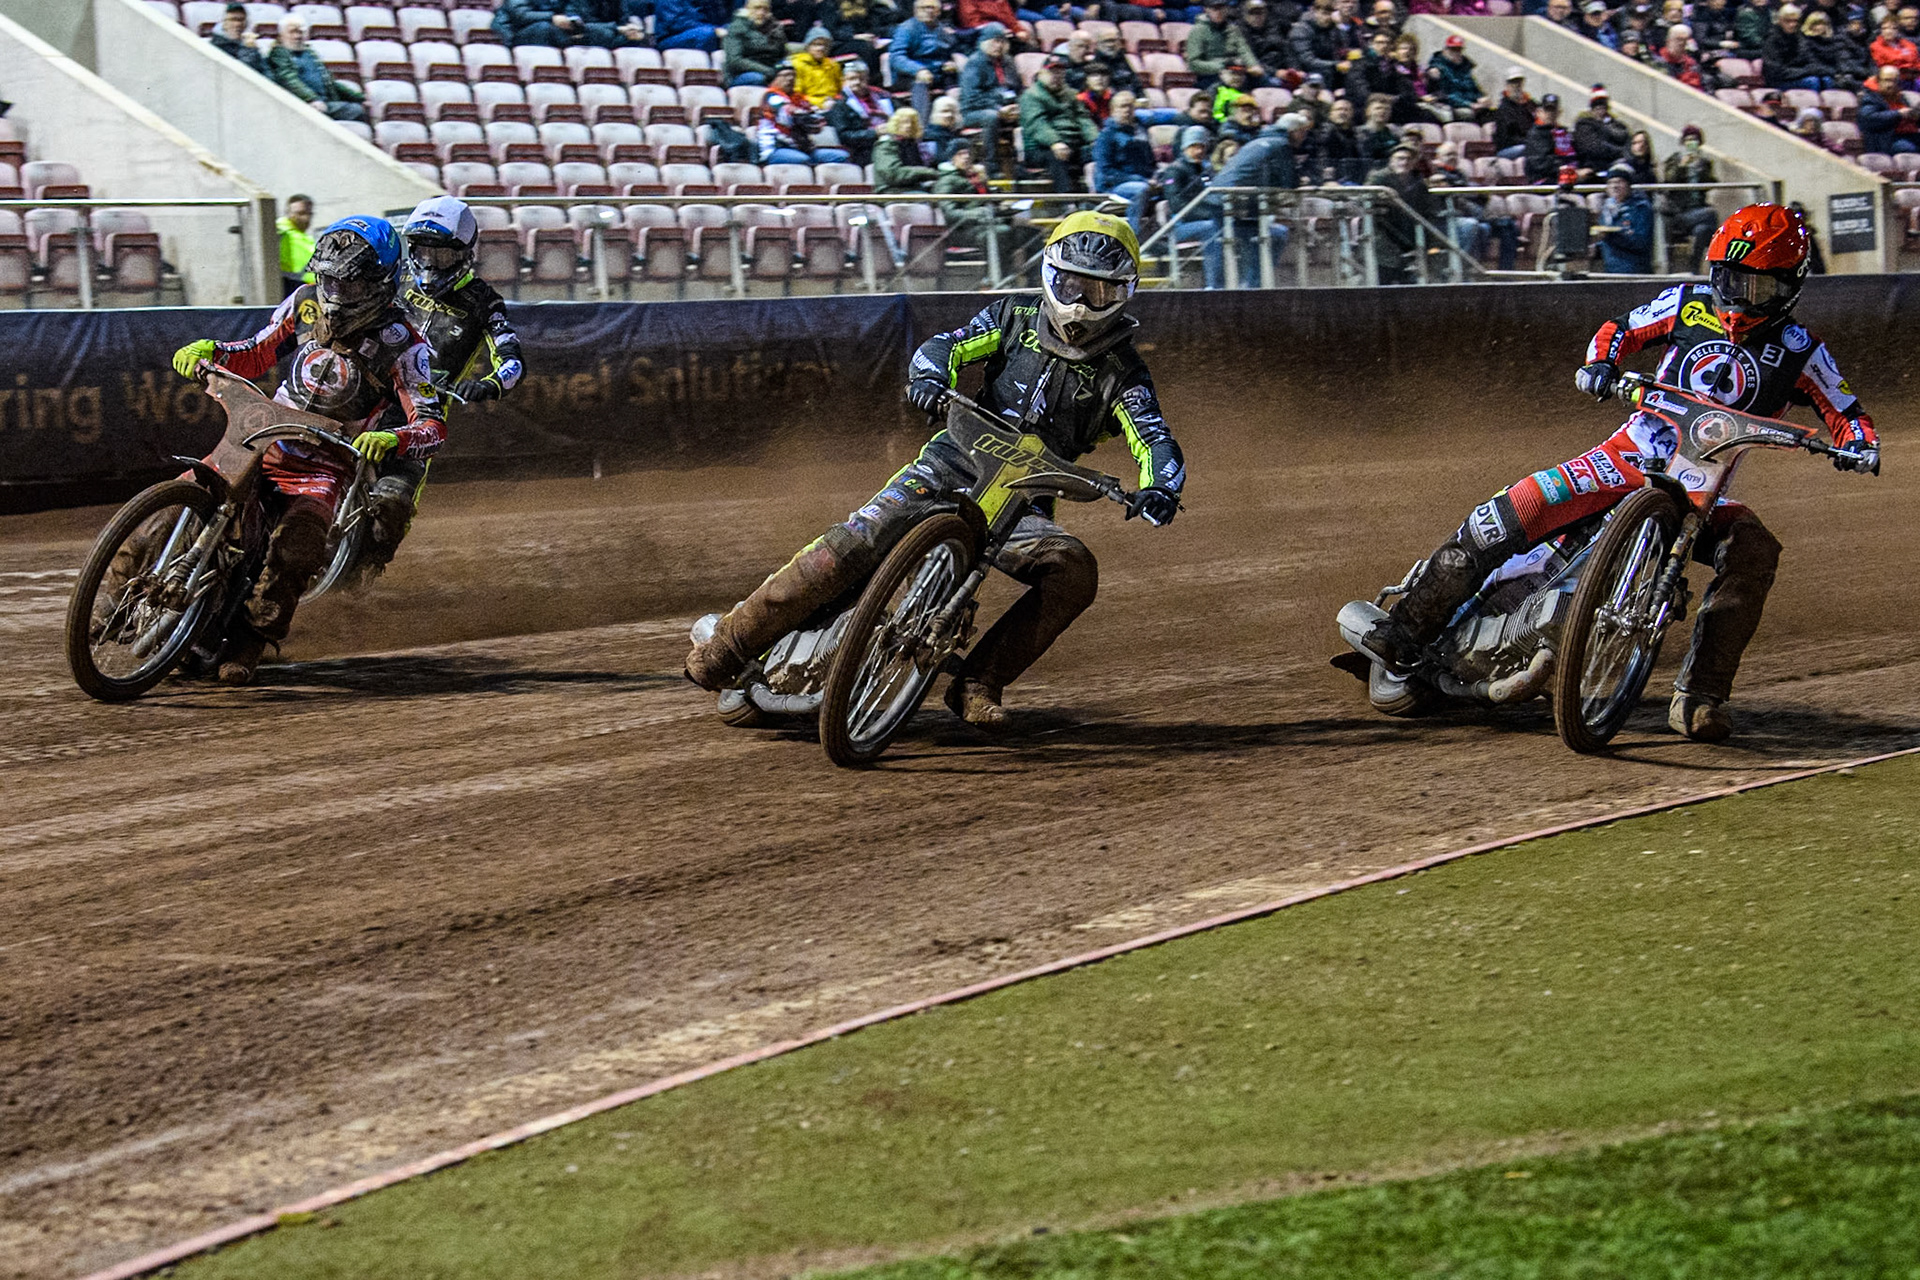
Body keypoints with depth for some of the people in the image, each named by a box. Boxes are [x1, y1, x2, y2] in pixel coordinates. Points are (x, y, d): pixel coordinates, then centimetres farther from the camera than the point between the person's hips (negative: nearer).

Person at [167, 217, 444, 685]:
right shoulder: (306, 303, 2)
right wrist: (211, 350, -7)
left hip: (327, 464, -5)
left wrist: (391, 439, -42)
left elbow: (433, 427, -19)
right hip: (266, 439, 5)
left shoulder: (402, 345, -13)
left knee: (296, 547, -32)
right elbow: (258, 355, 14)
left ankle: (249, 642, -18)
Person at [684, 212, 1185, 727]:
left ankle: (977, 683, -23)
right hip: (955, 464, 0)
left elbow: (1155, 441, -9)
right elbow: (947, 346, 0)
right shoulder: (1017, 317, 5)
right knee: (856, 542, -20)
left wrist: (1159, 489, -33)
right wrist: (929, 375, -25)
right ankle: (729, 643, -12)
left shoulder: (1123, 371, 0)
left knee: (1075, 571, -28)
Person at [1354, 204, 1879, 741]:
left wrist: (1860, 444, -19)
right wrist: (1599, 363, -9)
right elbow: (1622, 328, 13)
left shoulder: (1800, 354, 0)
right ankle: (1412, 621, -14)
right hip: (1632, 455, 0)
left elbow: (1847, 414, 4)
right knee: (1518, 509, -20)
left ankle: (1698, 696, -28)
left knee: (1754, 550, -31)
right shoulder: (1689, 304, 3)